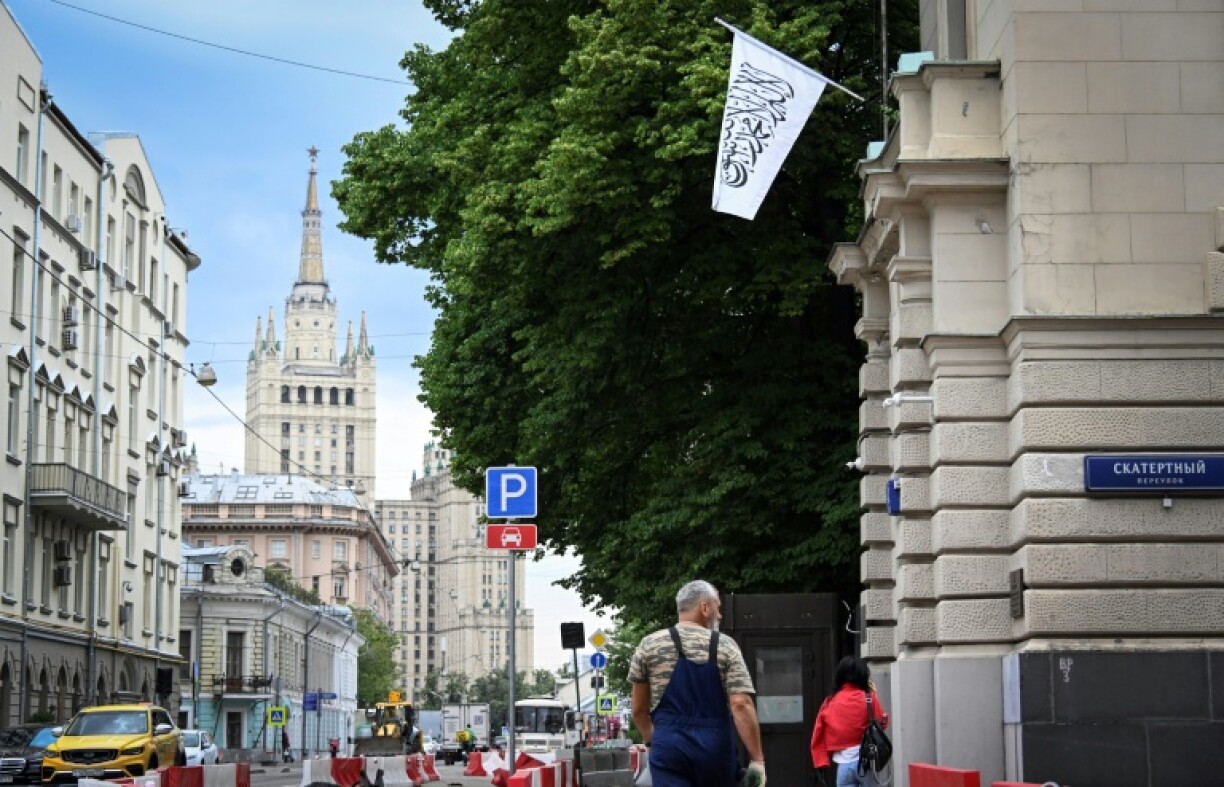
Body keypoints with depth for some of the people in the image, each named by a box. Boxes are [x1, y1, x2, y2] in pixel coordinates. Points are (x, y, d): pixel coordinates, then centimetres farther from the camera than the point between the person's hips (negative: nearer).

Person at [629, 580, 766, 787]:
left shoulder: (649, 646, 4)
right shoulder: (726, 646, 0)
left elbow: (639, 708, 10)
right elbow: (741, 705, -10)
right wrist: (757, 759, -9)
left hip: (669, 746, 0)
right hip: (715, 746, 0)